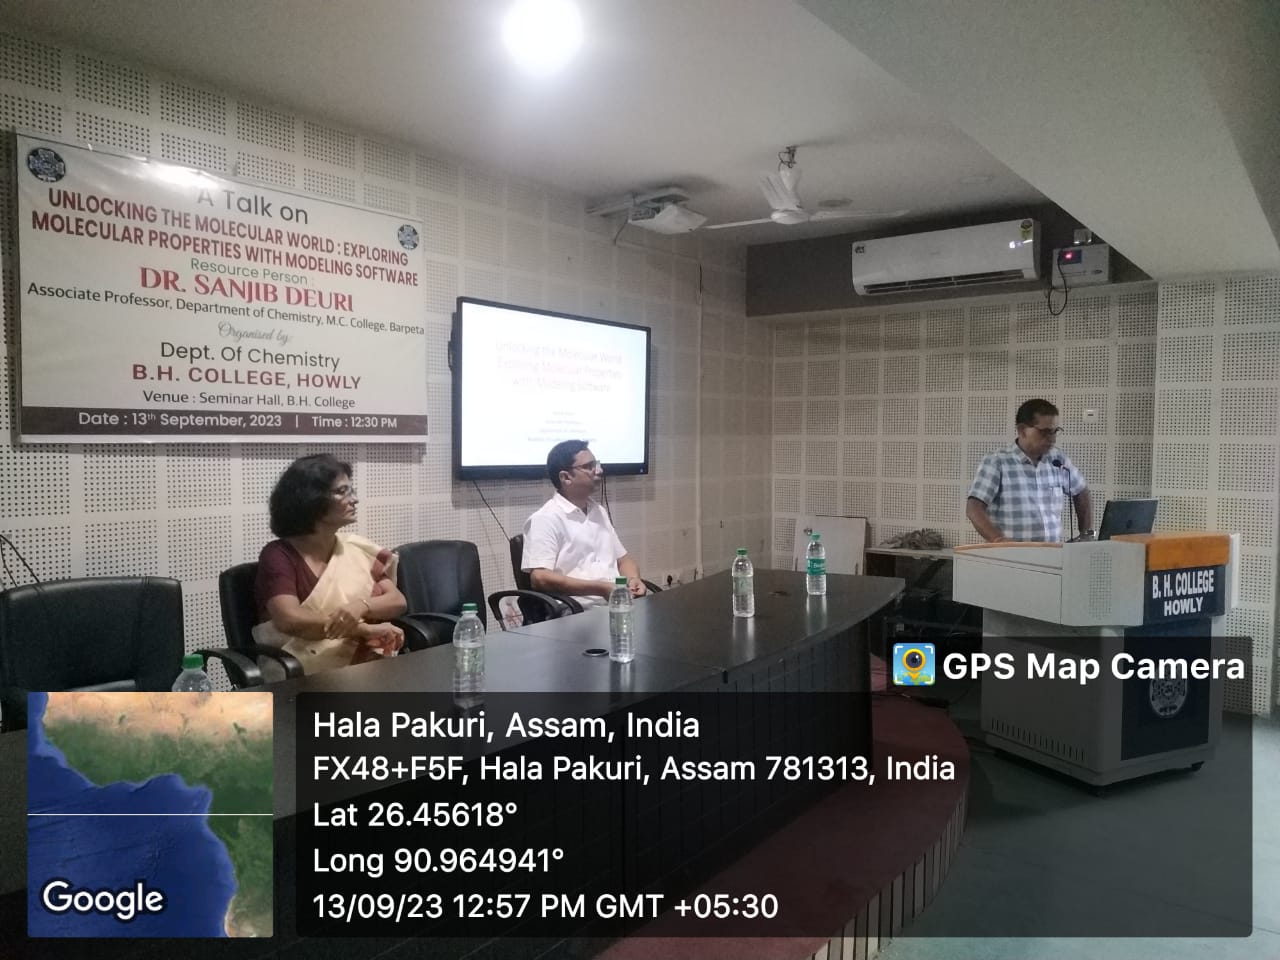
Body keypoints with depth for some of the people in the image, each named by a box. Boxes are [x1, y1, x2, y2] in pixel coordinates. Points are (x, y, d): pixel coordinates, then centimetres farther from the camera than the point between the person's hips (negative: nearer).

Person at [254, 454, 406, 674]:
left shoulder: (358, 548, 11)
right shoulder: (278, 555, -4)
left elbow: (398, 601, 4)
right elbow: (289, 620, -19)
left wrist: (362, 605, -17)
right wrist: (366, 629, -20)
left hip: (367, 664, 5)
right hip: (307, 674, -5)